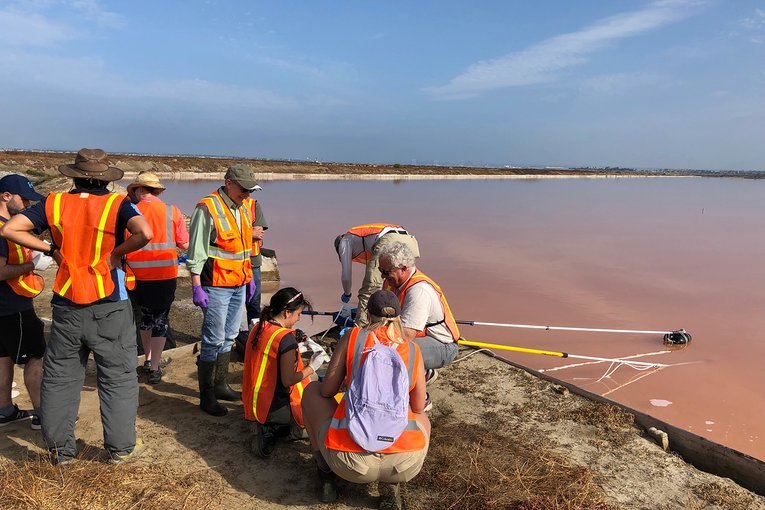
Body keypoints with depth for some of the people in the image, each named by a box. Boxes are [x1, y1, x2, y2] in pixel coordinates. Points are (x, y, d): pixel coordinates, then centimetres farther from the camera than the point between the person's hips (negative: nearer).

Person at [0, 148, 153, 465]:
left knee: (59, 377, 16)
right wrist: (116, 253, -12)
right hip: (109, 306, -3)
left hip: (66, 305, 3)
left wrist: (50, 250, 4)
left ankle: (60, 449, 25)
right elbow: (144, 233, -27)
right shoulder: (117, 204, -9)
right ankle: (121, 447, 16)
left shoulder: (54, 203, 1)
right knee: (118, 377, 8)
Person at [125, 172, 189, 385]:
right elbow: (184, 244, -1)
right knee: (160, 319, 9)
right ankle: (154, 368, 9)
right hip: (165, 275, -1)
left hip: (138, 275, 1)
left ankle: (148, 359, 34)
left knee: (144, 315, 21)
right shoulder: (172, 211, -4)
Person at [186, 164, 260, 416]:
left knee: (229, 337, 15)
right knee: (214, 340, -3)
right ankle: (206, 396, 9)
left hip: (239, 285, 8)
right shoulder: (207, 208, -13)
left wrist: (249, 277, 20)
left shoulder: (244, 207, 12)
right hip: (216, 286, -8)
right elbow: (196, 252, -14)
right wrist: (196, 286, -16)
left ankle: (220, 385, 29)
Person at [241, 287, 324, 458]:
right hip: (275, 409, -8)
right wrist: (312, 367, -10)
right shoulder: (286, 338, -23)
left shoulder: (258, 328, 1)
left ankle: (269, 428, 7)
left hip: (255, 404, 8)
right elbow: (288, 380, -23)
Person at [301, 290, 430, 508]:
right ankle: (389, 486, 15)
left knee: (312, 391, 25)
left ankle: (327, 478, 24)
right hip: (405, 465, 1)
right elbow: (418, 408, 15)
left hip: (350, 461, -1)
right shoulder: (413, 350, 8)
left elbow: (327, 391, 8)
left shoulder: (353, 336, 4)